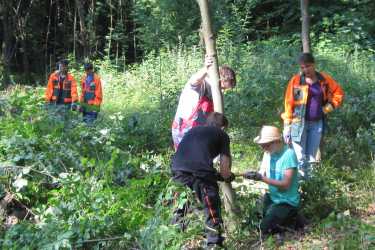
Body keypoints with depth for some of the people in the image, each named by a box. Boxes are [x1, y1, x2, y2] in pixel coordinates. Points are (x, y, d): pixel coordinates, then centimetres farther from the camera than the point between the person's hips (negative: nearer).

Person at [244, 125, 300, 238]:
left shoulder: (289, 154, -23)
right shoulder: (268, 152, -2)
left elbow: (286, 184, -26)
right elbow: (262, 173, 3)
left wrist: (262, 178, -32)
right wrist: (253, 175, -20)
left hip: (287, 202, -7)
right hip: (272, 197, 7)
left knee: (264, 227, -16)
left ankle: (289, 216, 8)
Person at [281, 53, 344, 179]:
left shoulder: (324, 79, 4)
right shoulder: (296, 80, -4)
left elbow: (338, 92, 16)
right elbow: (289, 103, -3)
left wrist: (328, 107, 2)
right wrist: (287, 127, -6)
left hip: (317, 123, 3)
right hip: (299, 124, -3)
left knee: (310, 158, 9)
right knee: (300, 159, -6)